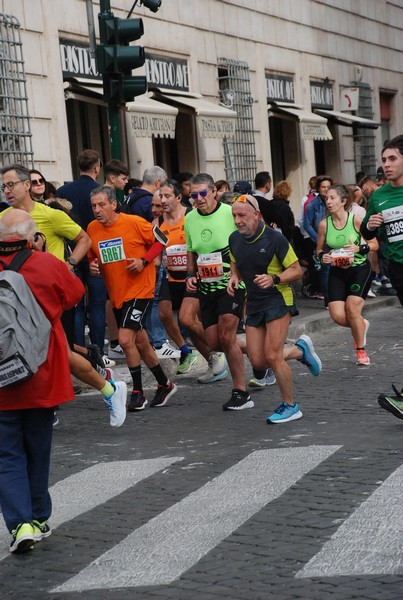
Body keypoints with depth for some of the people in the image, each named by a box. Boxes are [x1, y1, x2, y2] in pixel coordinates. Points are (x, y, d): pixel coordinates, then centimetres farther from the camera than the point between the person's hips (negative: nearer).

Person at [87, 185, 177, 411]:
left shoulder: (134, 223, -14)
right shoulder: (92, 229, 1)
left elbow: (161, 239, -3)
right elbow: (92, 256, 17)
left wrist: (144, 260, -15)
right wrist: (93, 265, -5)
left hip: (140, 289, -6)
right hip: (116, 294, 6)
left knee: (125, 339, -17)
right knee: (140, 344, 15)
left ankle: (138, 392, -2)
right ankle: (165, 384, 33)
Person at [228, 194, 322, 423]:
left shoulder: (274, 238, -15)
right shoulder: (234, 239, 3)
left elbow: (297, 271, -10)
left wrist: (274, 279, -27)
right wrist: (234, 278, -2)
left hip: (278, 299, -7)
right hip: (254, 303, 7)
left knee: (272, 356, -14)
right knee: (258, 362, 2)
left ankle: (290, 406, 5)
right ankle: (301, 350, 29)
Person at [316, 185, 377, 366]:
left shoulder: (356, 219, -12)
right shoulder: (324, 224, -4)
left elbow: (374, 244, -5)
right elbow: (319, 250, 9)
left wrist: (359, 248, -24)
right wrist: (323, 256, -14)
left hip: (359, 269, -3)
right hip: (337, 272, 3)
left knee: (352, 309, -16)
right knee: (337, 316, -10)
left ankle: (361, 351, 7)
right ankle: (361, 326, 27)